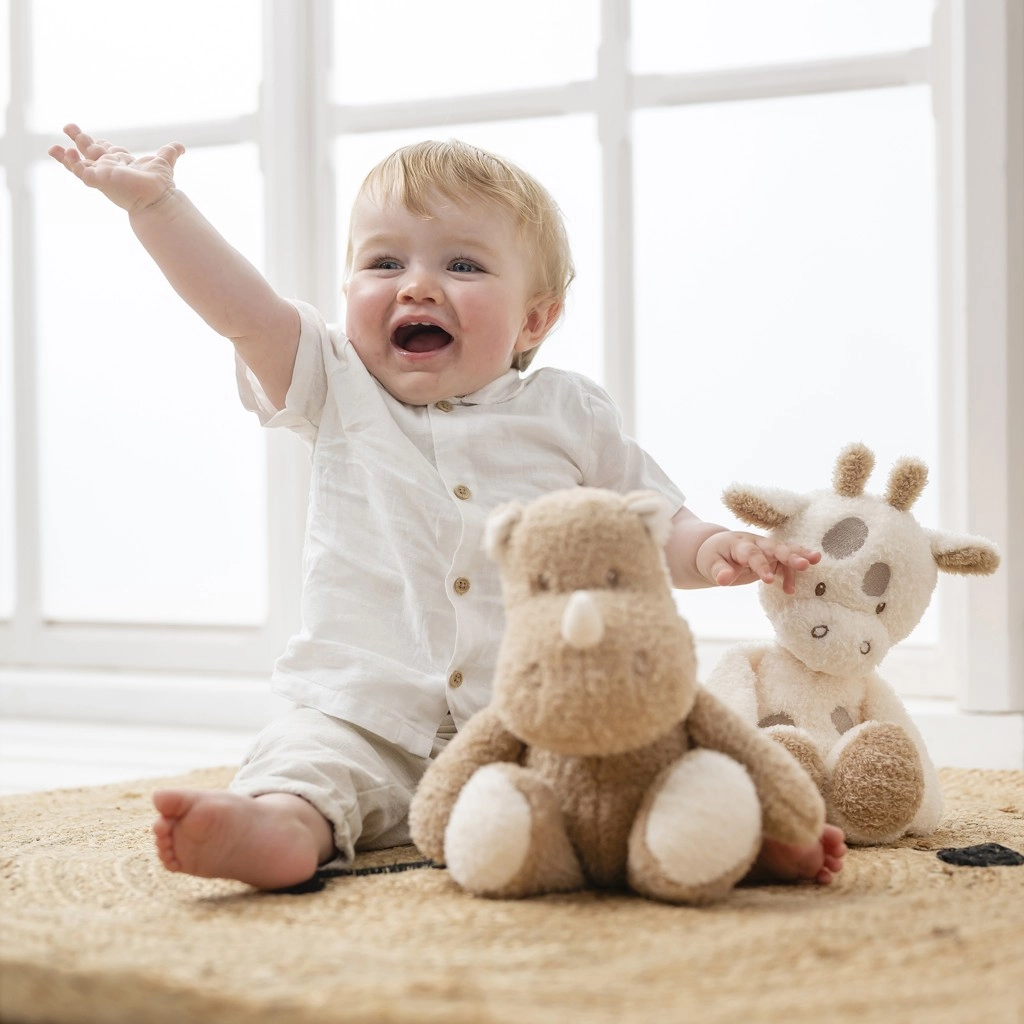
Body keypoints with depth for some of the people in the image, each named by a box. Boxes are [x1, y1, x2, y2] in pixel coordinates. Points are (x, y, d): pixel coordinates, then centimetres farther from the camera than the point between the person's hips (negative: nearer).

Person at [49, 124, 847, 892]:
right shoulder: (340, 393, 10)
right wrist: (155, 202, -8)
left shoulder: (569, 415, 11)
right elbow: (242, 308, 0)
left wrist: (709, 549, -7)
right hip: (365, 726, -1)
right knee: (308, 754, -30)